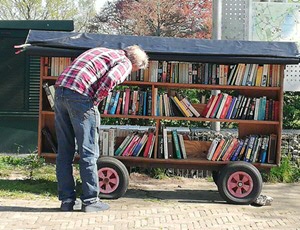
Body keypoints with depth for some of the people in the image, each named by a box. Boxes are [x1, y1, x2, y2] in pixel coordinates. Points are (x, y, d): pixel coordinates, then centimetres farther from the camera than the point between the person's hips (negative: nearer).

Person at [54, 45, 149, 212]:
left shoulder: (102, 51, 29)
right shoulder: (125, 63, 5)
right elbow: (110, 79, -16)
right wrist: (95, 101, -3)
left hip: (60, 90, 8)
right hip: (80, 96, -7)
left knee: (64, 151, 11)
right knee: (88, 152, 2)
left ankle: (66, 200, 17)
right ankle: (90, 201, 9)